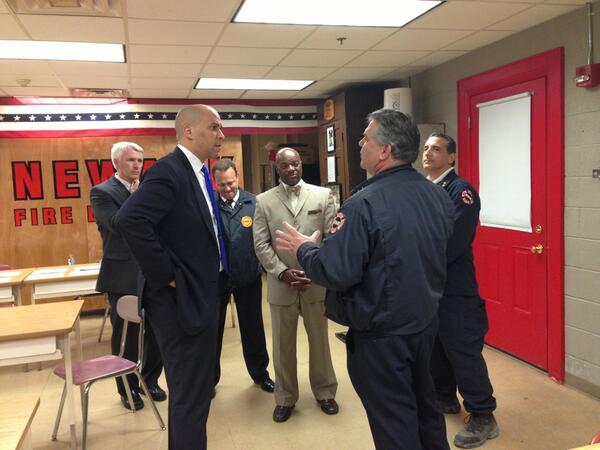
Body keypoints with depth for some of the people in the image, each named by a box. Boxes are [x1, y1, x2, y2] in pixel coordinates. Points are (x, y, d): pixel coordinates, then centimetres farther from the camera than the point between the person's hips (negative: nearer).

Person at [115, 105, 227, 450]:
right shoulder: (169, 170, -18)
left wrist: (209, 286, 10)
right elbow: (130, 220, -31)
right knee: (191, 396, 2)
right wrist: (166, 276, -23)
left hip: (199, 296, 10)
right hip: (181, 299, -10)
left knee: (194, 390, 22)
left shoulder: (198, 172, 11)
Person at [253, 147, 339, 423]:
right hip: (281, 284, 0)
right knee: (283, 344, 11)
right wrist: (283, 272, -13)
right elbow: (261, 245, -2)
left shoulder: (323, 195, 3)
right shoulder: (263, 201, 4)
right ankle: (285, 397, 27)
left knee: (320, 340, 14)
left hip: (317, 282, 0)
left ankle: (324, 392, 32)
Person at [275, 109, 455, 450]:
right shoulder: (439, 195, 0)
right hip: (425, 322, 8)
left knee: (393, 422, 10)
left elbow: (336, 273, -25)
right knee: (424, 403, 27)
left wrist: (304, 249, -8)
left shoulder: (365, 203, -24)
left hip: (381, 333, -7)